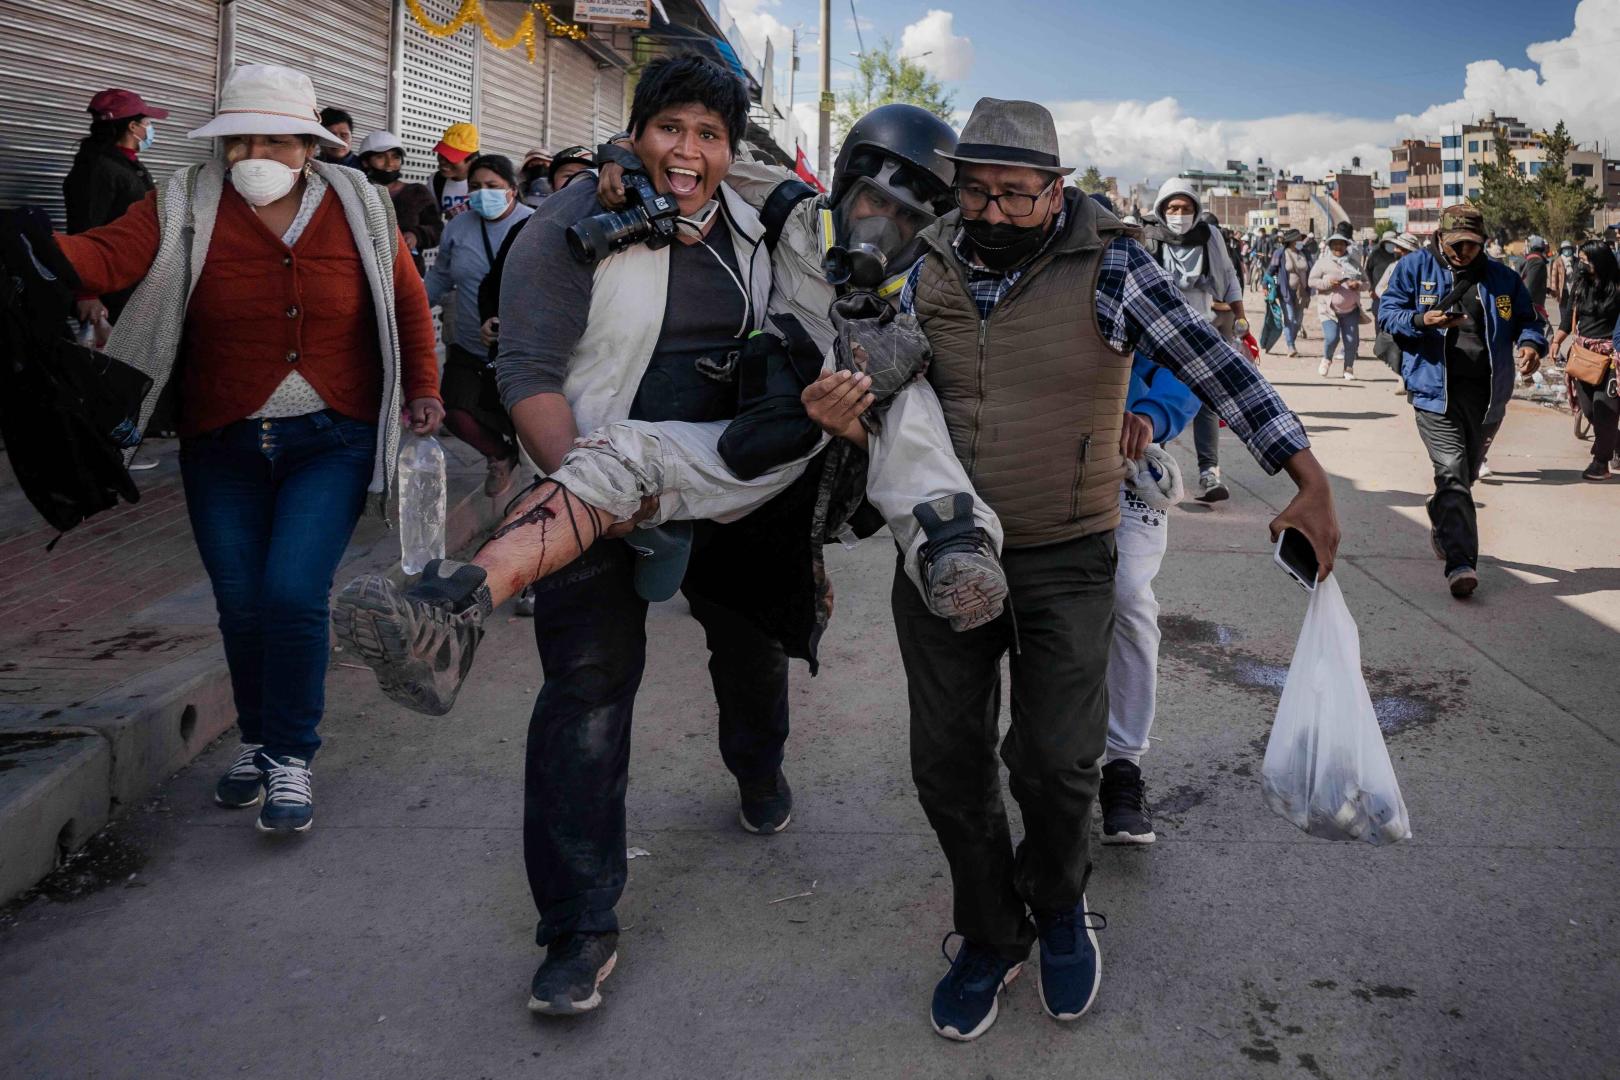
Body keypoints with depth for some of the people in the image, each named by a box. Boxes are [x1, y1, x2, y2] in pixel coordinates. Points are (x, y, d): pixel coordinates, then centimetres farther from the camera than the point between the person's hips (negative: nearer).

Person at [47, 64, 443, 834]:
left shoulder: (358, 211, -1)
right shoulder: (186, 209, -5)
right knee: (240, 602, 5)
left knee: (294, 594, -13)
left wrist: (421, 387, 9)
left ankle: (291, 757, 7)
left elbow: (408, 301, 12)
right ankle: (255, 739, 31)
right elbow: (105, 257, -21)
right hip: (224, 446, 1)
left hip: (330, 443, -1)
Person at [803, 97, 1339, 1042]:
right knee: (949, 763, 8)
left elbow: (1217, 366, -12)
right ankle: (992, 937, 30)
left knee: (1056, 762, -5)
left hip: (1065, 557, -3)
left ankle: (1058, 907, 29)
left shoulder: (1108, 267, -10)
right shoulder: (932, 271, 2)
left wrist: (1310, 481, -17)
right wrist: (851, 418, -11)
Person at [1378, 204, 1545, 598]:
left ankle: (1442, 527, 45)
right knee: (1452, 474, -16)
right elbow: (1387, 311, 0)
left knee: (1466, 474, 18)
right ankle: (1460, 563, -19)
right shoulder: (1415, 268, 3)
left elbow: (1528, 318, 16)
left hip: (1486, 394, 4)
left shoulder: (1501, 277, 10)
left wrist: (1531, 342, -7)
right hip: (1435, 389, -4)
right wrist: (1421, 320, -20)